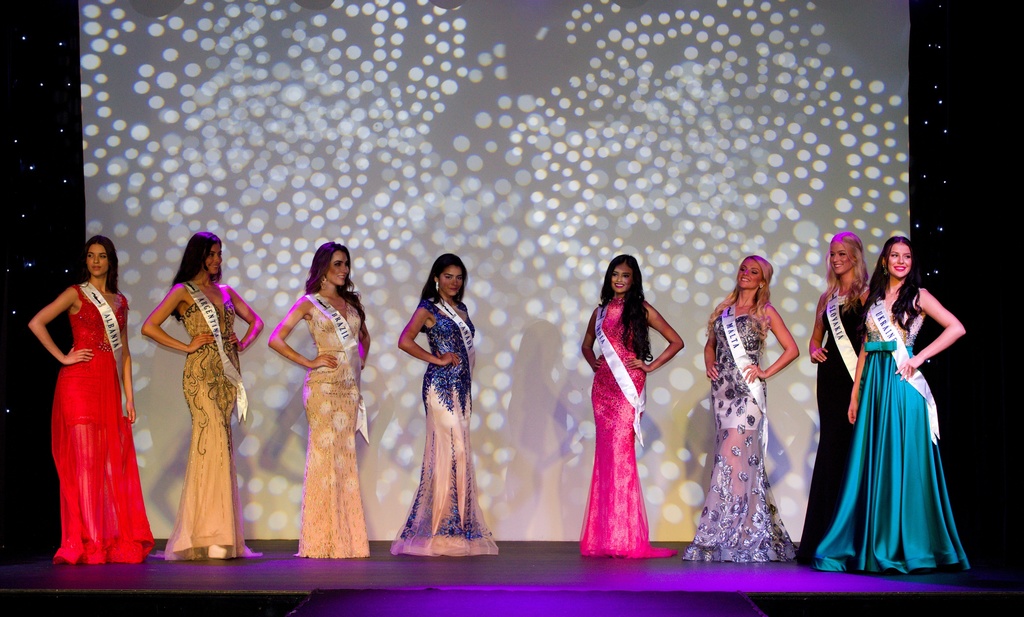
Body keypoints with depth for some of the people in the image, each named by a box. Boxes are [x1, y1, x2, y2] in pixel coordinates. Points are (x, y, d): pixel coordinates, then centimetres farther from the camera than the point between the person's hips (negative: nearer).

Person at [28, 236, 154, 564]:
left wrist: (129, 396, 12)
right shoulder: (76, 294, 3)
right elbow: (36, 323, -7)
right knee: (85, 460, -7)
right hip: (80, 382, -5)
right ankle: (85, 545, -5)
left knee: (114, 461, 2)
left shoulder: (119, 301, 18)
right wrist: (62, 357, -9)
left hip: (110, 386, 5)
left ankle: (117, 541, 7)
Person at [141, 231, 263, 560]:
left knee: (220, 447, 3)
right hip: (201, 374, -6)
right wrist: (186, 346, -8)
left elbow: (256, 321, 28)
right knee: (213, 443, -14)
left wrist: (242, 343, 10)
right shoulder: (183, 291, 1)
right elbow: (149, 327, -8)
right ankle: (209, 536, -13)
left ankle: (221, 534, 5)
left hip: (227, 374, 6)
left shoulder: (225, 291, 18)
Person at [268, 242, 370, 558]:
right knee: (324, 455, -7)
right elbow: (276, 339, -6)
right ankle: (321, 539, -3)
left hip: (349, 387, 5)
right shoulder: (309, 303, 0)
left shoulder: (350, 302, 16)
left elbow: (364, 336, 32)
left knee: (345, 458, 4)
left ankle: (345, 537, 8)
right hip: (324, 386, -5)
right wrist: (310, 363, -9)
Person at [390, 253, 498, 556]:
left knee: (456, 453, 5)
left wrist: (468, 390, 10)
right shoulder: (429, 308, -2)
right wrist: (437, 359, -9)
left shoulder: (461, 310, 19)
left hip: (460, 386, 7)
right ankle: (442, 532, -8)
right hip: (440, 384, -7)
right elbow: (405, 341, -15)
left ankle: (456, 530, 7)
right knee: (451, 450, -11)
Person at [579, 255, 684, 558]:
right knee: (605, 453, 2)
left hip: (628, 385, -4)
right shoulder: (601, 311, 15)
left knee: (620, 451, -13)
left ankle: (624, 537, -11)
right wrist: (594, 363, 12)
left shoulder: (641, 310, 3)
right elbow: (587, 344, 30)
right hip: (603, 385, 4)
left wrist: (650, 365, -2)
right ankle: (604, 537, 5)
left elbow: (676, 341, 4)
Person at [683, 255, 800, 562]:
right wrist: (709, 364, 7)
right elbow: (711, 344, 26)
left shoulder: (765, 312, 4)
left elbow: (792, 349, 3)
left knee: (733, 456, -12)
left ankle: (716, 536, -12)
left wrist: (766, 372, -6)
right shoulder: (724, 309, 17)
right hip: (723, 388, 5)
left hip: (747, 391, -5)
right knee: (742, 457, 5)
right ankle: (752, 536, 10)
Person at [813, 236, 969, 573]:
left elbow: (956, 328, -8)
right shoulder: (874, 298, 15)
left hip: (902, 383, -5)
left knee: (902, 463, -4)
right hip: (874, 382, 5)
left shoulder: (918, 296, 2)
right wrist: (855, 393, 11)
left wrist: (919, 357, -11)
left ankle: (907, 547, 2)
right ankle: (870, 545, 8)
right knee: (871, 464, 4)